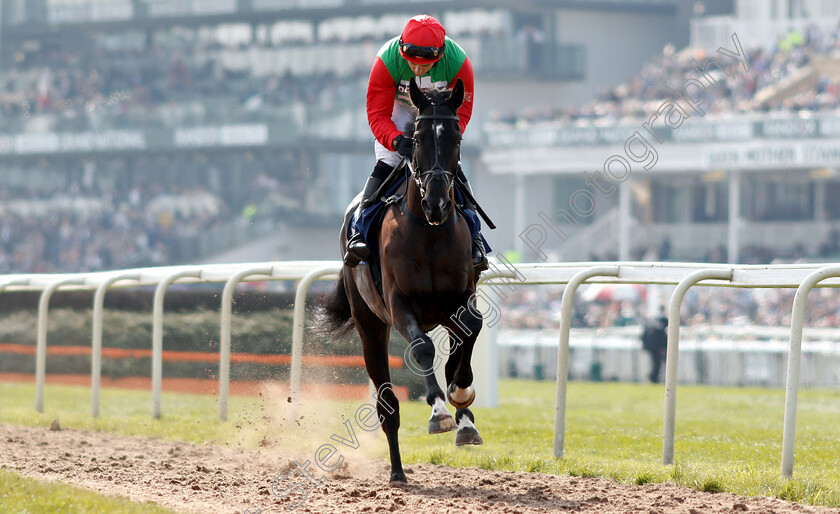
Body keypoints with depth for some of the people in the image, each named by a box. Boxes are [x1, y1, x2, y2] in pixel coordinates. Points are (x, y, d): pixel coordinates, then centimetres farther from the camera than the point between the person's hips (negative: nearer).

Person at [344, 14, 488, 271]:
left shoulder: (458, 62, -31)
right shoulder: (387, 61, -33)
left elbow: (461, 113, -22)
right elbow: (377, 114, -29)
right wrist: (397, 141, -48)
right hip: (400, 112, -1)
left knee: (453, 170, -12)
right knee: (385, 165, -18)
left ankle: (473, 237, -4)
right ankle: (359, 230, -18)